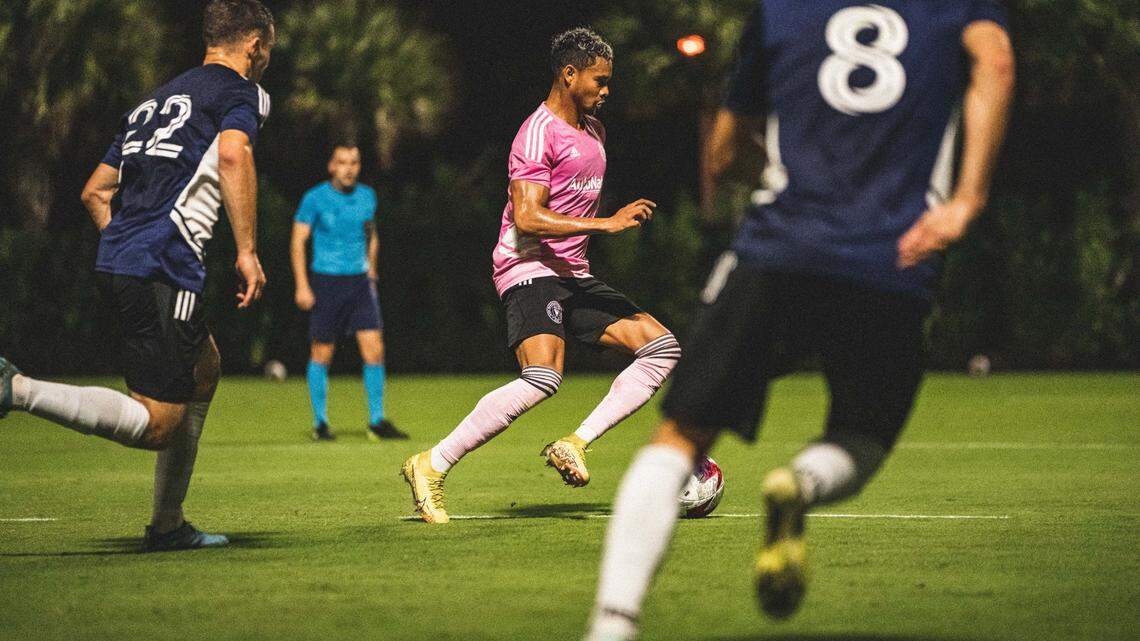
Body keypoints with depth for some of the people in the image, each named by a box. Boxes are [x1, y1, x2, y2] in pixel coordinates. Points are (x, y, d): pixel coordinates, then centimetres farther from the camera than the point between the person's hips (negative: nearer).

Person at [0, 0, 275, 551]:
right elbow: (232, 154, -21)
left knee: (205, 368, 26)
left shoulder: (157, 99, 26)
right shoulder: (242, 91, 2)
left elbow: (94, 192, 26)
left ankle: (169, 526, 26)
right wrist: (247, 251, -21)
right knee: (157, 424, -10)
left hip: (115, 261, 9)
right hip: (163, 270, -9)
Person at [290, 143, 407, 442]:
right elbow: (297, 241, -6)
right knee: (322, 354, 2)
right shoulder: (315, 199, -6)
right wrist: (302, 285, -13)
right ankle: (320, 423, 14)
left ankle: (377, 421, 2)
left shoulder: (367, 197, 7)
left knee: (374, 350, -6)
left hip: (360, 282, 4)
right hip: (326, 282, -4)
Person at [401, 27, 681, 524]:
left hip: (573, 277, 9)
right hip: (530, 271, -9)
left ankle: (576, 444, -11)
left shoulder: (593, 132, 18)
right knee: (543, 378, -28)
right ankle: (432, 467, -19)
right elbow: (527, 217, -22)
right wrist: (606, 223, -24)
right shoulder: (538, 133, -11)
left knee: (662, 346, -2)